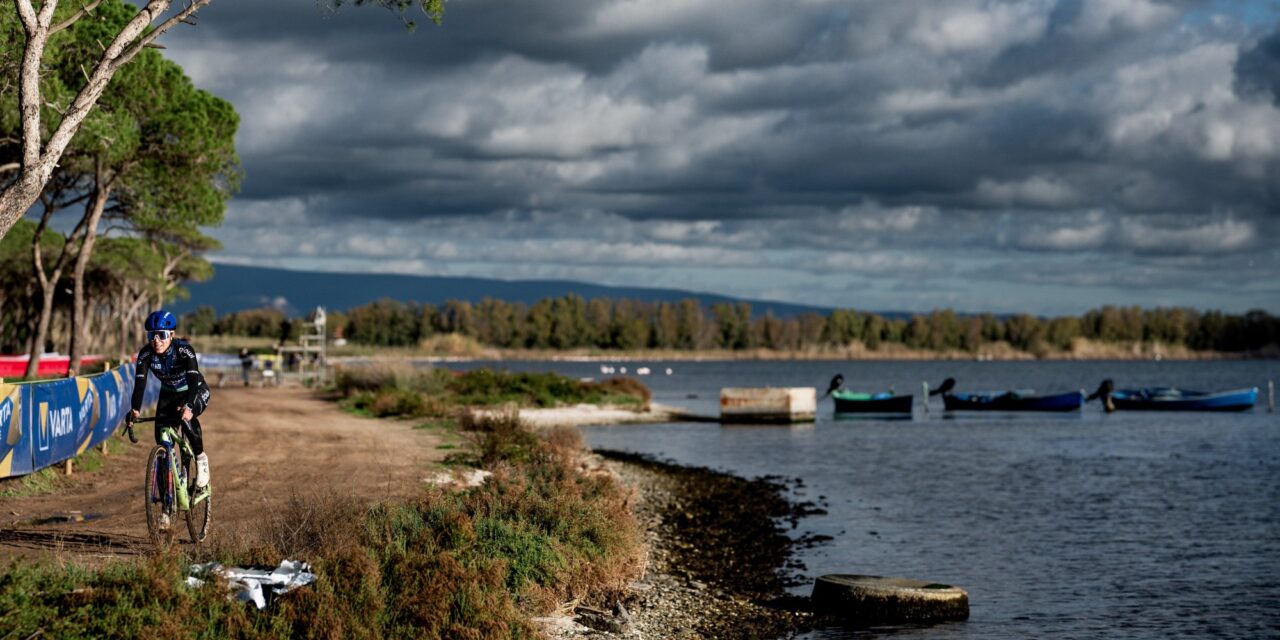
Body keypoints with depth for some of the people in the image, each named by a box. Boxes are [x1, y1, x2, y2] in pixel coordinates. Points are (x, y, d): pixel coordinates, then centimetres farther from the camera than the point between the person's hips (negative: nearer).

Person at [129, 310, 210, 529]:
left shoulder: (183, 350, -30)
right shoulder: (146, 353, -21)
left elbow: (193, 380, -41)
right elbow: (140, 383, -28)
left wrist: (188, 406, -58)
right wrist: (135, 409, -45)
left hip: (196, 392, -4)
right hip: (169, 394, 4)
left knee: (187, 418, -38)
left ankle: (200, 458, -11)